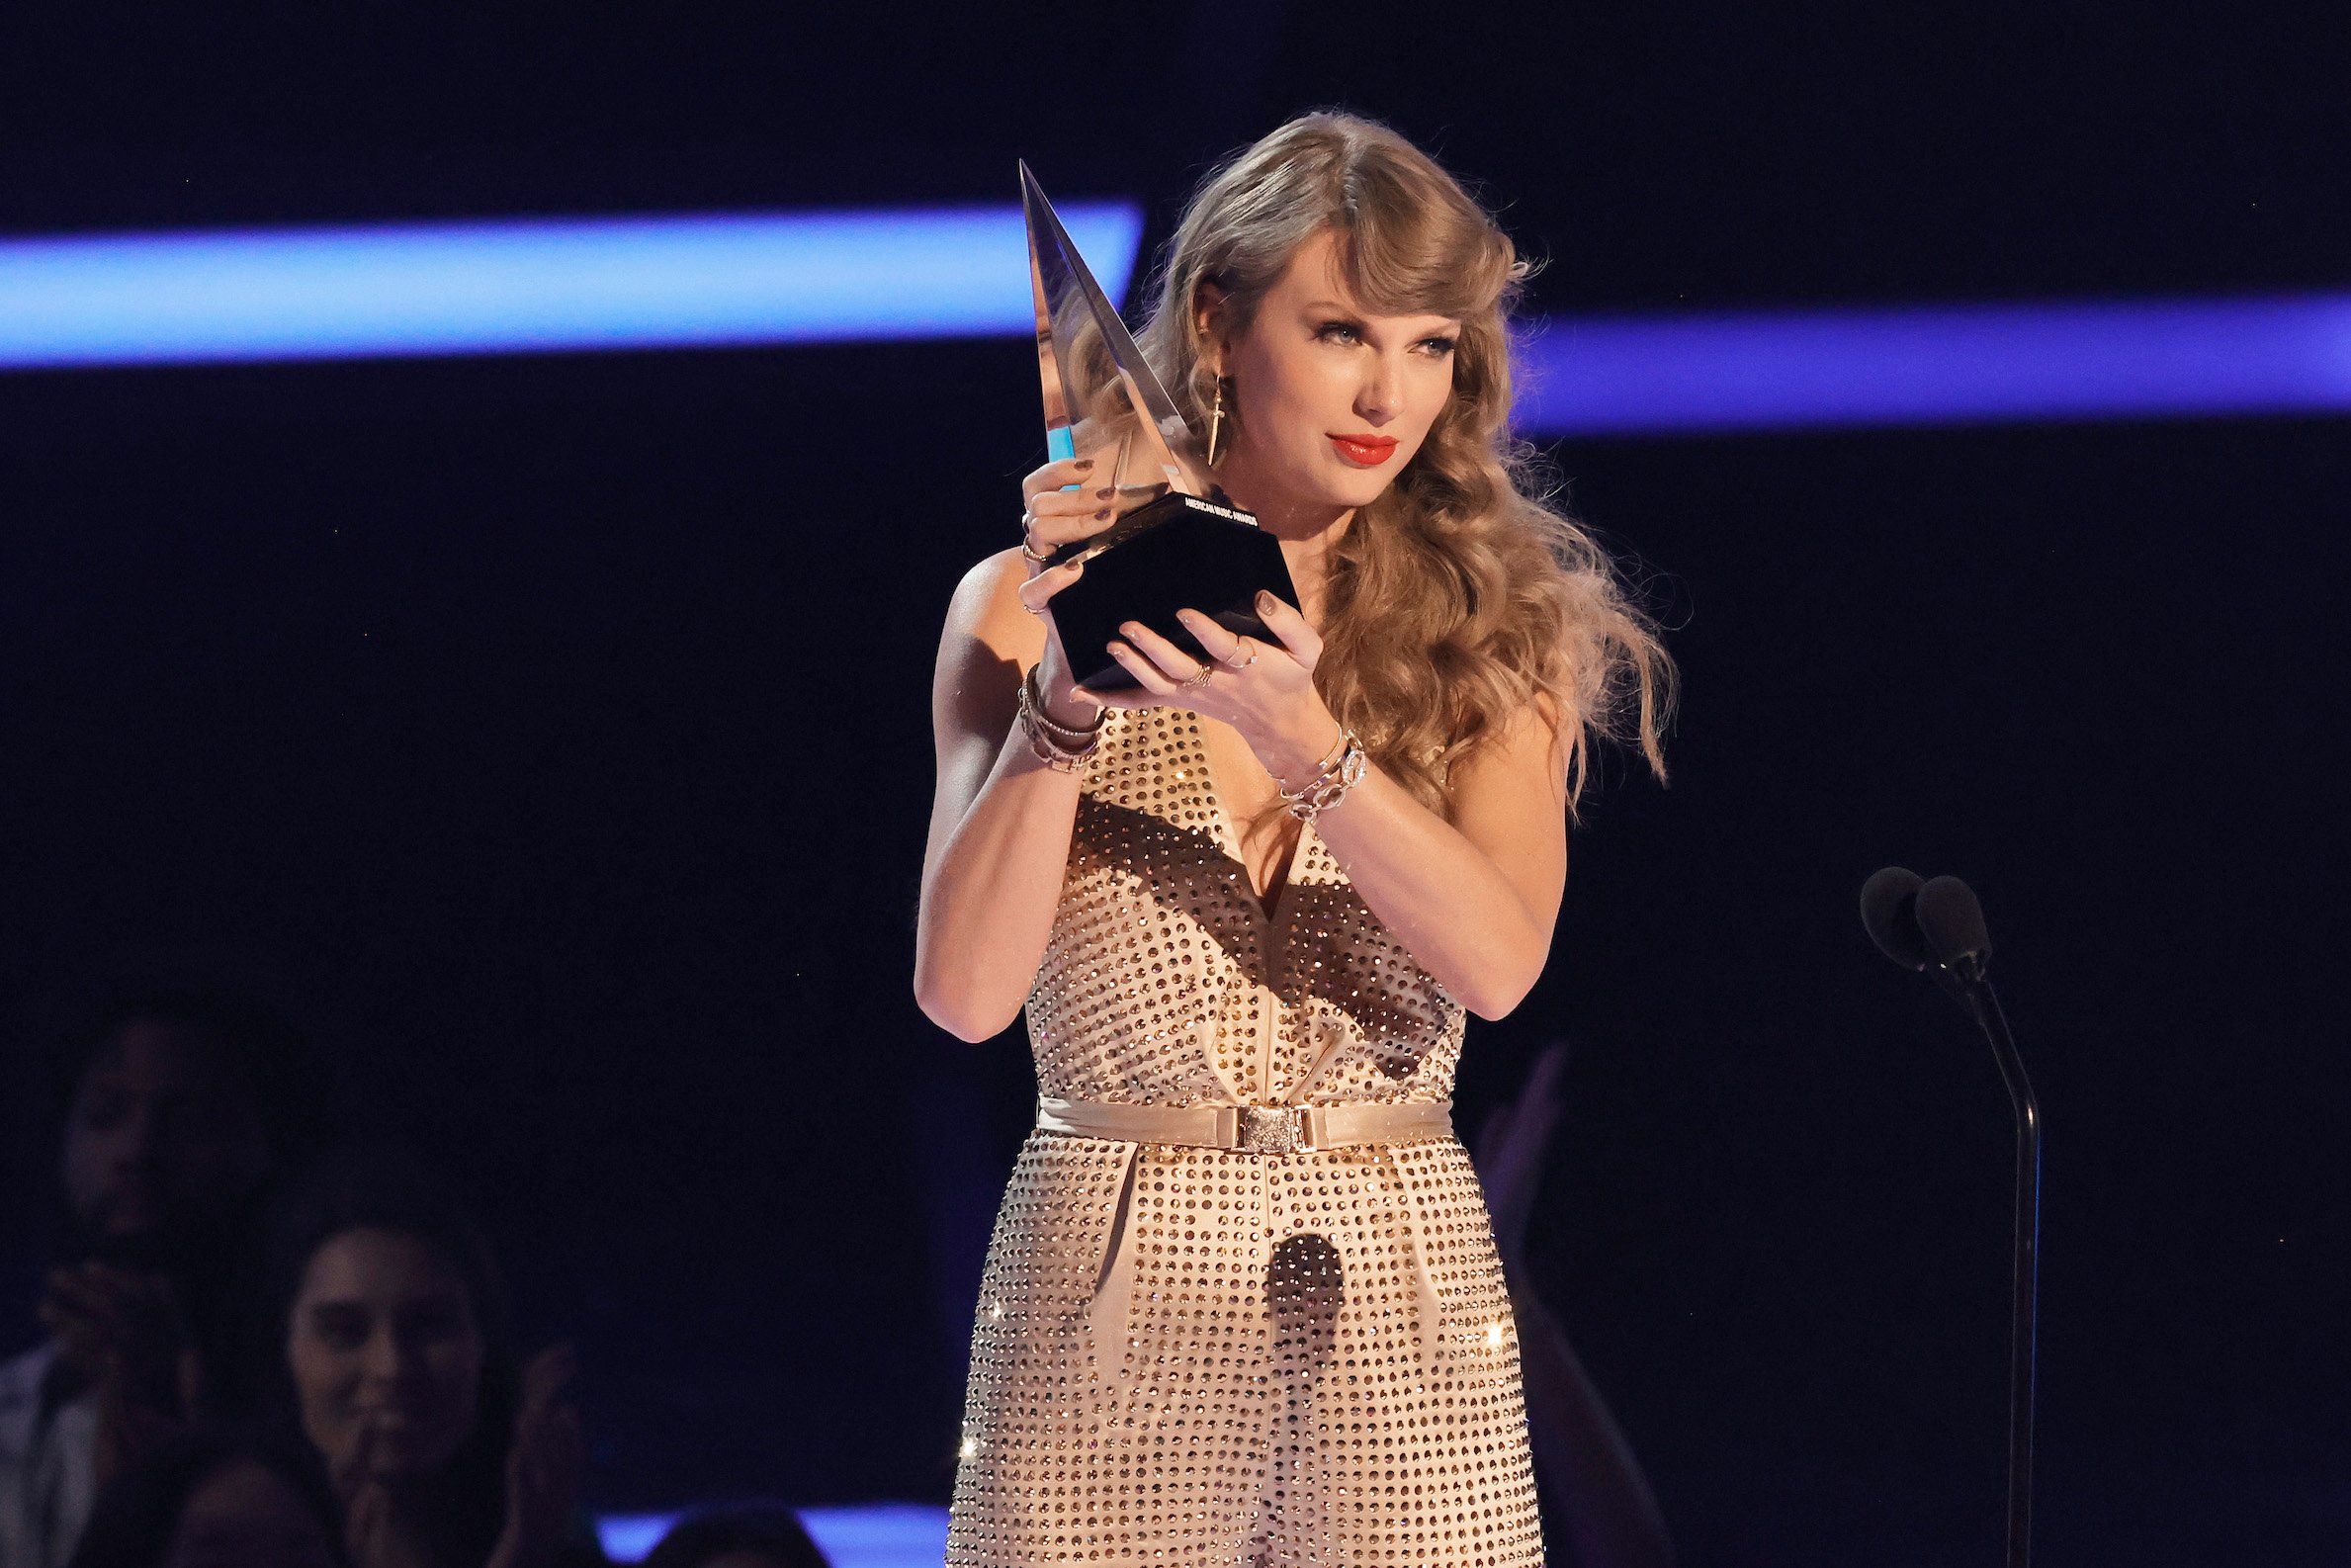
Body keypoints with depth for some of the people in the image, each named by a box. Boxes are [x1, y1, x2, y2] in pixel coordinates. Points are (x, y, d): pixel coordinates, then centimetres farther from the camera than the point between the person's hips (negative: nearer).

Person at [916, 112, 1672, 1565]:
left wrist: (1303, 743, -23)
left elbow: (1498, 957, -10)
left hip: (1398, 1320, 1)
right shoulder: (1027, 607, 3)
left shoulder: (1494, 629, 6)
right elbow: (968, 989, -7)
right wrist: (1067, 689, -15)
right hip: (1108, 1304, -1)